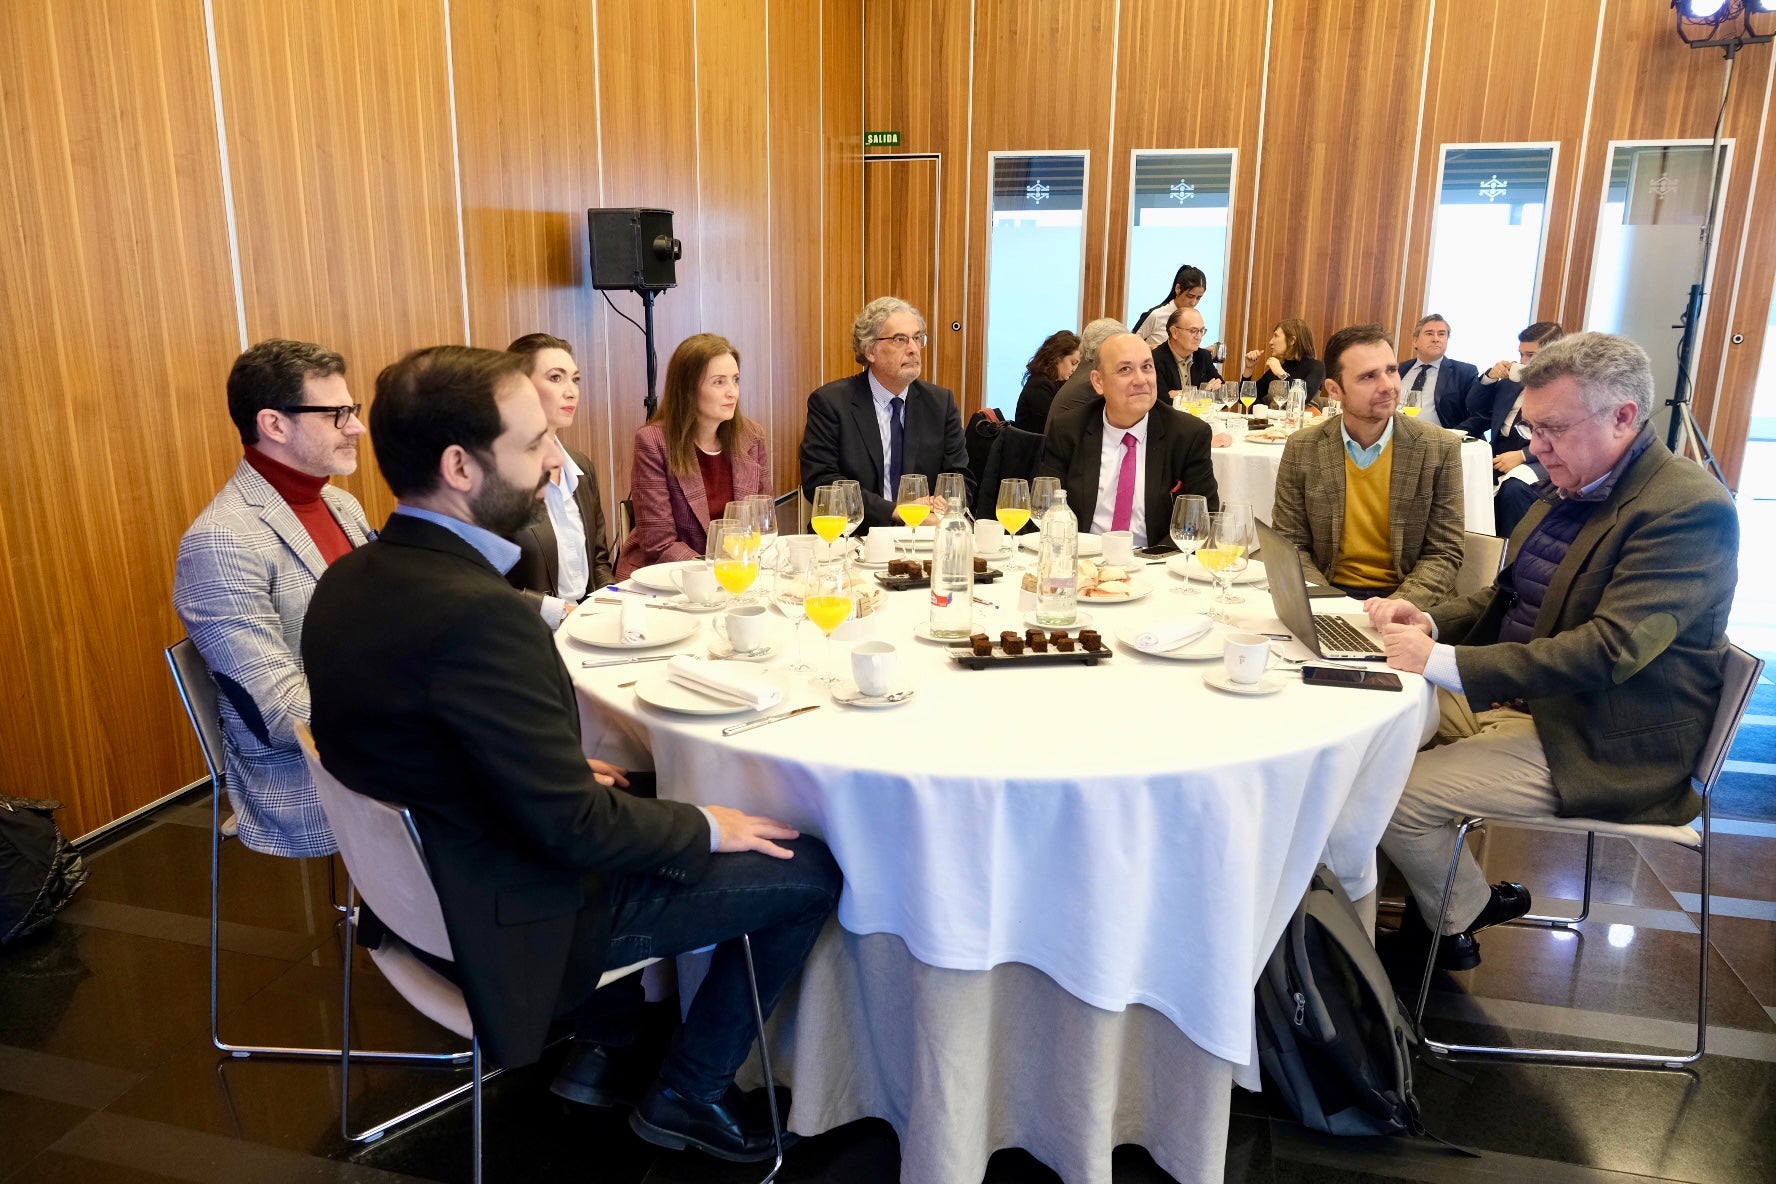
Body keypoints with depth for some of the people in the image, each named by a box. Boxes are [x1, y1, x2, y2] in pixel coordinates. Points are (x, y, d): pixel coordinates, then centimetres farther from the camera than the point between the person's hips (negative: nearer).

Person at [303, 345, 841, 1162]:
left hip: (426, 879, 9)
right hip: (519, 915, -9)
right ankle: (688, 1094, 19)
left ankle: (605, 1046, 31)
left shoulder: (352, 579, -3)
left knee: (664, 797, 27)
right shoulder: (476, 611, -32)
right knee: (809, 871, 0)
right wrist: (705, 827, -10)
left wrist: (570, 773, 5)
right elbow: (573, 829, -26)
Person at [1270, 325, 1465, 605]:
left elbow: (1444, 553, -2)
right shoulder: (1302, 449, -2)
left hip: (1404, 599, 0)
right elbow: (1289, 544, 2)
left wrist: (1397, 607, -19)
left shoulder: (1440, 449, -3)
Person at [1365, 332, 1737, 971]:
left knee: (1396, 796, -19)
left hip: (1599, 744, -9)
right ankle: (1446, 885, 21)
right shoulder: (1571, 486, 7)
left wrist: (1445, 662, -33)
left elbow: (1609, 650, -30)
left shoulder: (1689, 509, -20)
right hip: (1518, 697, 9)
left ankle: (1465, 915, 12)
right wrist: (1431, 621, -6)